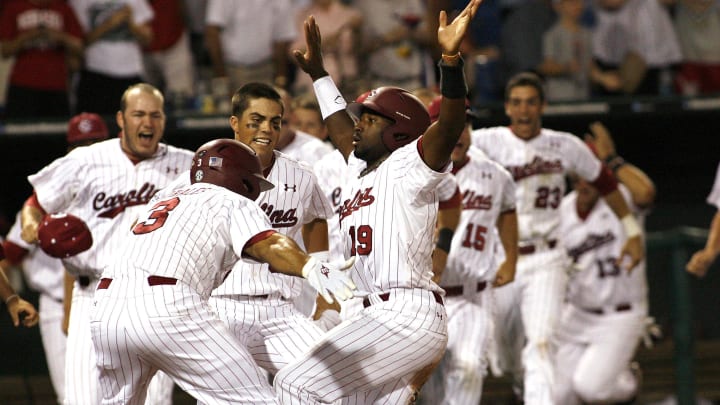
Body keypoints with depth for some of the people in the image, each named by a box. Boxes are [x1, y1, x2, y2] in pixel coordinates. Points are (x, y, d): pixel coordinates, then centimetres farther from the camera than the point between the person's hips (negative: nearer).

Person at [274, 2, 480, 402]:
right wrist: (317, 72, 46)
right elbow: (339, 125, 39)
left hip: (407, 316, -10)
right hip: (384, 314, 10)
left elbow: (450, 125, -22)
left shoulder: (407, 167, -5)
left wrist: (451, 58, -35)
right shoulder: (364, 170, 20)